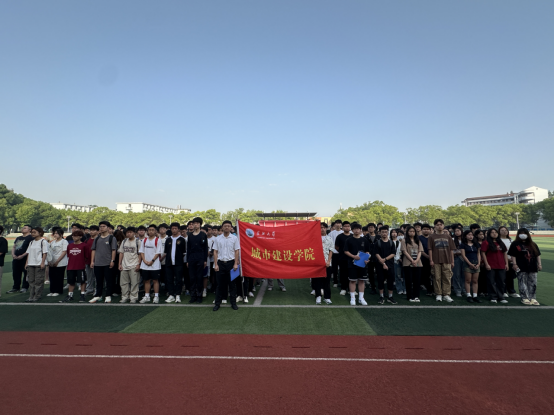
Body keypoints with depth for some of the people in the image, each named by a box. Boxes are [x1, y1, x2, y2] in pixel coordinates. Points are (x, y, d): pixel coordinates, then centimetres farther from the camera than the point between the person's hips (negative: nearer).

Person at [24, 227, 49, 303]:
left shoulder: (43, 241, -3)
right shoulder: (31, 242, 17)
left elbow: (45, 253, -8)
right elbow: (28, 253, 18)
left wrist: (42, 263, -15)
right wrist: (26, 263, 11)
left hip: (39, 264, -7)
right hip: (30, 264, 7)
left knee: (38, 281, -3)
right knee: (31, 280, 8)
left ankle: (37, 296, 4)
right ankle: (31, 296, 14)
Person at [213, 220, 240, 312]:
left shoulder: (234, 238, 1)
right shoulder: (218, 239, 5)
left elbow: (237, 251, 0)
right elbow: (215, 252, 5)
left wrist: (235, 264, -7)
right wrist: (216, 264, -2)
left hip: (231, 263, -1)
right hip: (221, 263, 1)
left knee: (232, 283, 5)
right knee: (220, 284, 6)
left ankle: (233, 303, 16)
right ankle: (218, 303, 16)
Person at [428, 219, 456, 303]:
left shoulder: (448, 236, 11)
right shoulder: (432, 237, 5)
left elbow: (451, 250, 11)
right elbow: (430, 249, 2)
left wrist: (452, 261, 7)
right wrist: (431, 260, -4)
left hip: (447, 261, 2)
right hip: (436, 261, -2)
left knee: (447, 278, 1)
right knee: (437, 278, 2)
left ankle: (446, 295, 9)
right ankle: (438, 295, 11)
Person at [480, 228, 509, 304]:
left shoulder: (501, 243, 14)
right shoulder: (486, 242, -4)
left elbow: (505, 253, 18)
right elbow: (483, 253, -8)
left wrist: (506, 263, 11)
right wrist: (486, 264, -13)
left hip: (501, 266, 6)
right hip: (491, 267, -5)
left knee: (501, 282, 9)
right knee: (491, 282, 0)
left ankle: (501, 297, 20)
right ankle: (493, 297, 9)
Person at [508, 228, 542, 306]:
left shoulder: (533, 244, 13)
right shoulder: (515, 244, 1)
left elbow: (538, 255, 14)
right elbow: (513, 255, -1)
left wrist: (539, 264, 7)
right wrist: (514, 264, -8)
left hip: (533, 268, 4)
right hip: (521, 268, -4)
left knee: (533, 284, 7)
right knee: (523, 284, -1)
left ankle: (533, 298, 15)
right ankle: (525, 298, 5)